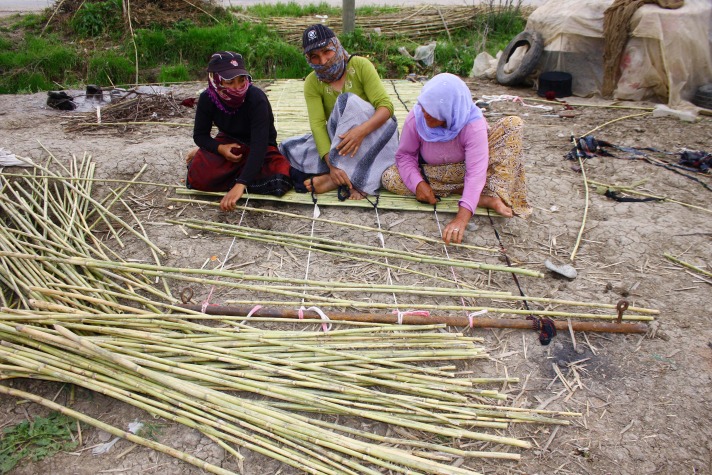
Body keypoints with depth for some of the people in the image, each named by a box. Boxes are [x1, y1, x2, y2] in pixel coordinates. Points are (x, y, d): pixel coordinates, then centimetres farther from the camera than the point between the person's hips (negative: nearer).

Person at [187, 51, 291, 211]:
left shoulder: (256, 98, -30)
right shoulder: (207, 99, -17)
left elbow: (259, 144, -38)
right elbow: (200, 135, -3)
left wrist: (240, 185, -48)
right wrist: (220, 148, -27)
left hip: (261, 149, -2)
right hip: (229, 144, 2)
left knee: (278, 182, -32)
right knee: (198, 176, -26)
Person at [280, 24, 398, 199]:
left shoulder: (360, 65, -11)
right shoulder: (312, 83, -5)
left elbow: (386, 105, -20)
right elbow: (318, 124, -18)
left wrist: (361, 130, -41)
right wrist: (331, 164, -35)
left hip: (371, 135, -3)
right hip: (337, 140, 3)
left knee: (348, 101, -30)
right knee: (289, 148, -17)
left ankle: (335, 179, -31)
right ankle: (352, 180, -26)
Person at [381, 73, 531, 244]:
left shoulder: (473, 123, -31)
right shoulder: (415, 118, -24)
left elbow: (476, 172, -40)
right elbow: (405, 155, -13)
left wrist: (462, 218, -51)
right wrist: (418, 183, -32)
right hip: (434, 174, 3)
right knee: (389, 177, -27)